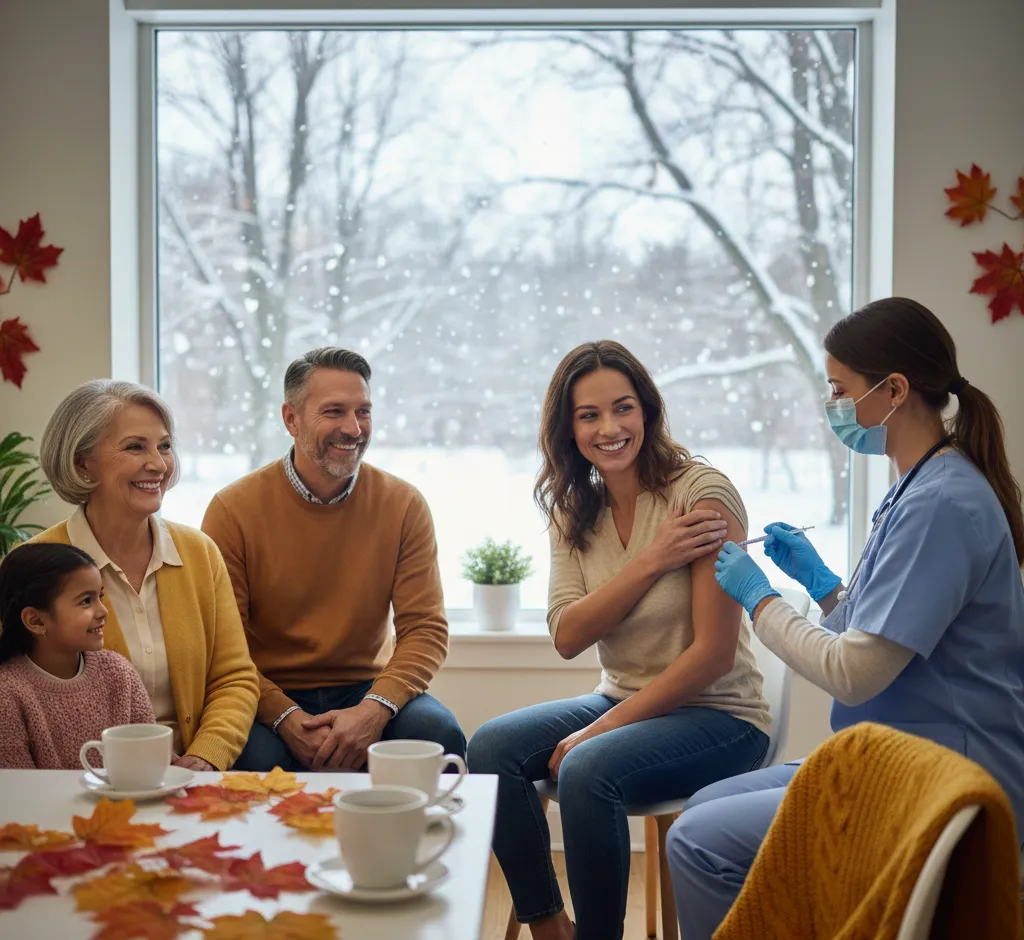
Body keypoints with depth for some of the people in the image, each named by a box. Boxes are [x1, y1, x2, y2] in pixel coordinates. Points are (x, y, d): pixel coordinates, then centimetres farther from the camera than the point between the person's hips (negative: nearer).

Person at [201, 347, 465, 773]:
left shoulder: (403, 505, 0)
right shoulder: (234, 510, -6)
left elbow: (426, 629, -4)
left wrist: (374, 709, -23)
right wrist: (286, 717, -24)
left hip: (365, 690, 2)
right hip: (268, 700, -2)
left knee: (439, 733, -27)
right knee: (258, 754, -34)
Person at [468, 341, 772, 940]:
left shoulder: (703, 494, -15)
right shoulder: (575, 512, 5)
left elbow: (714, 653, -18)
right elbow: (568, 637, -7)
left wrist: (601, 730, -18)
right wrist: (652, 561, -20)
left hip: (718, 716, -6)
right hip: (623, 702, 6)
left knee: (587, 769, -31)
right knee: (492, 748, -15)